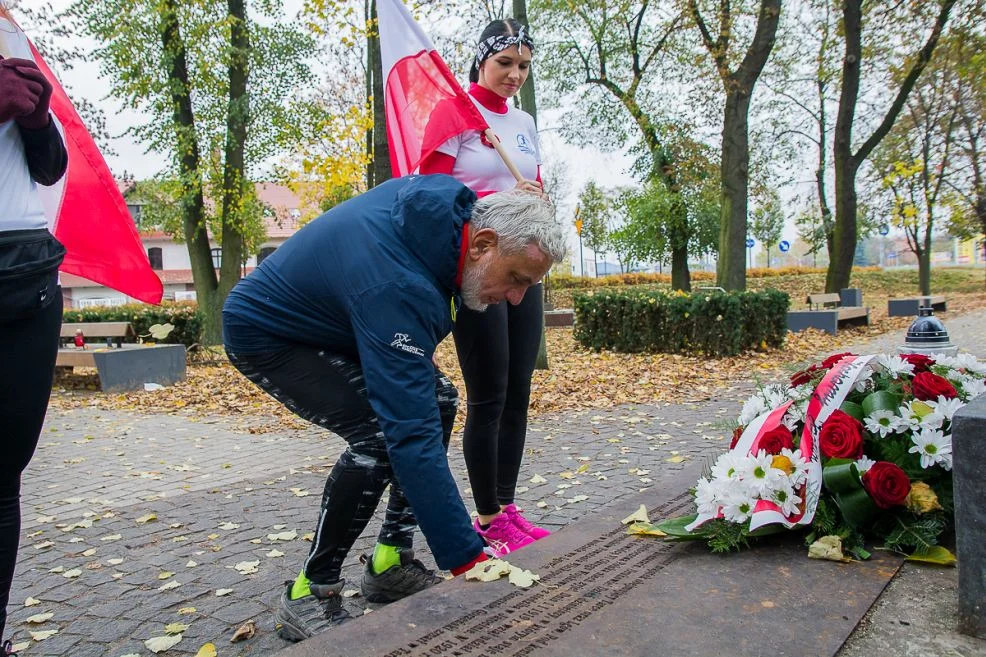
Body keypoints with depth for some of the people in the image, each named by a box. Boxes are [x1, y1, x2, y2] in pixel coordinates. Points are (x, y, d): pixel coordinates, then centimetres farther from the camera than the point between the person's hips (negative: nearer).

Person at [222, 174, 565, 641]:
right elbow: (413, 436, -42)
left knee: (438, 400, -1)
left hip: (326, 317, 9)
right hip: (266, 334, -9)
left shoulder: (444, 202, -14)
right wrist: (466, 561, -39)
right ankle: (309, 594, -8)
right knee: (381, 432, -28)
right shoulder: (399, 288, -39)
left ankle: (391, 562, 8)